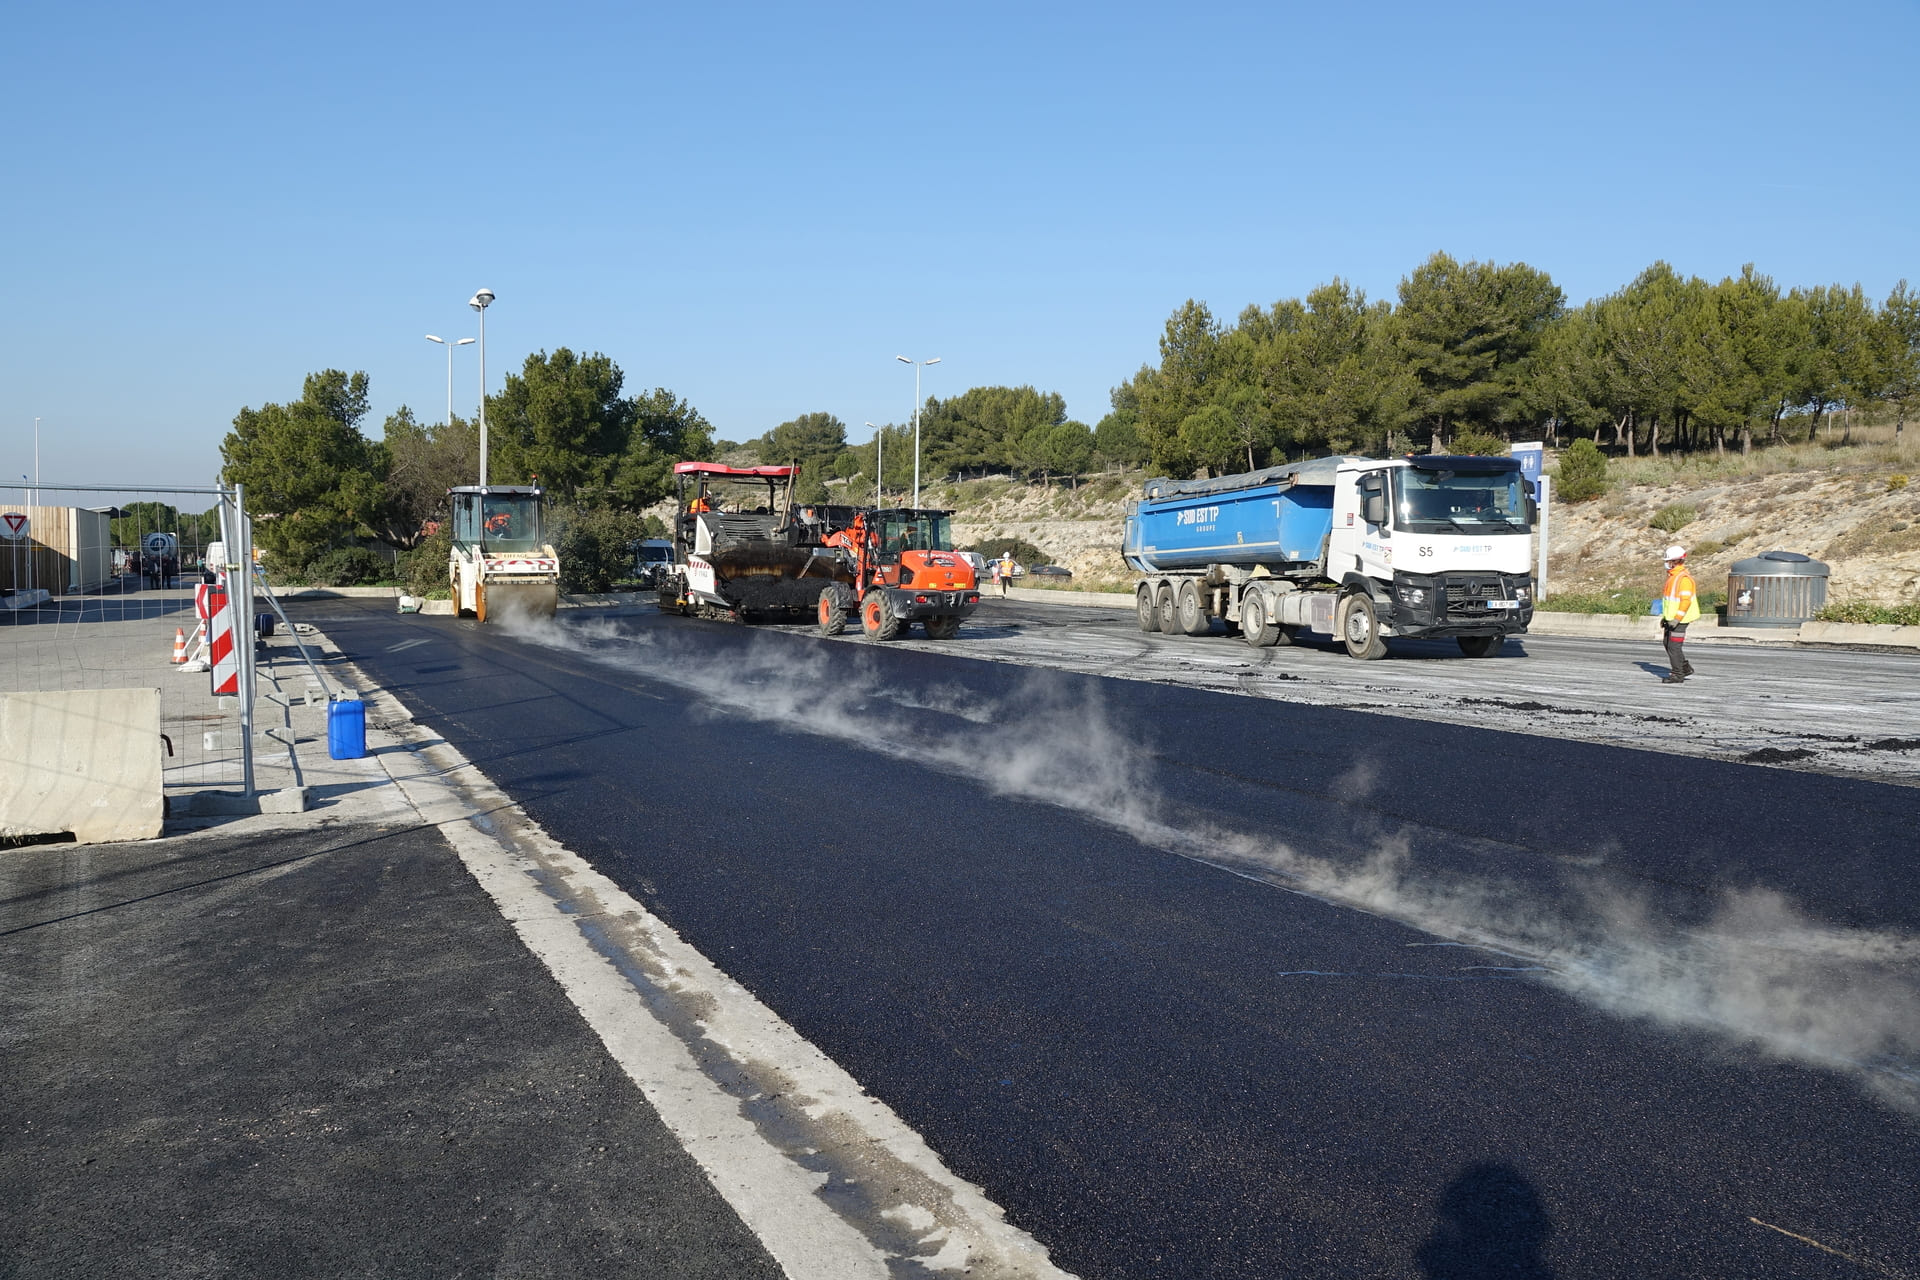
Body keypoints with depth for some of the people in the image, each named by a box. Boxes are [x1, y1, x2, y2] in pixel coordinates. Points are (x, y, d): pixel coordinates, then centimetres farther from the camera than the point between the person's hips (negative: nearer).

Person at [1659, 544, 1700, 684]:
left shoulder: (1684, 578, -18)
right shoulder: (1672, 576, 14)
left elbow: (1686, 600, -22)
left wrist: (1677, 619, -26)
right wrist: (1665, 617, 21)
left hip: (1679, 619, -10)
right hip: (1671, 618, 10)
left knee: (1674, 646, -6)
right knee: (1668, 644, 15)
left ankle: (1677, 675, 2)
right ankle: (1685, 667, 26)